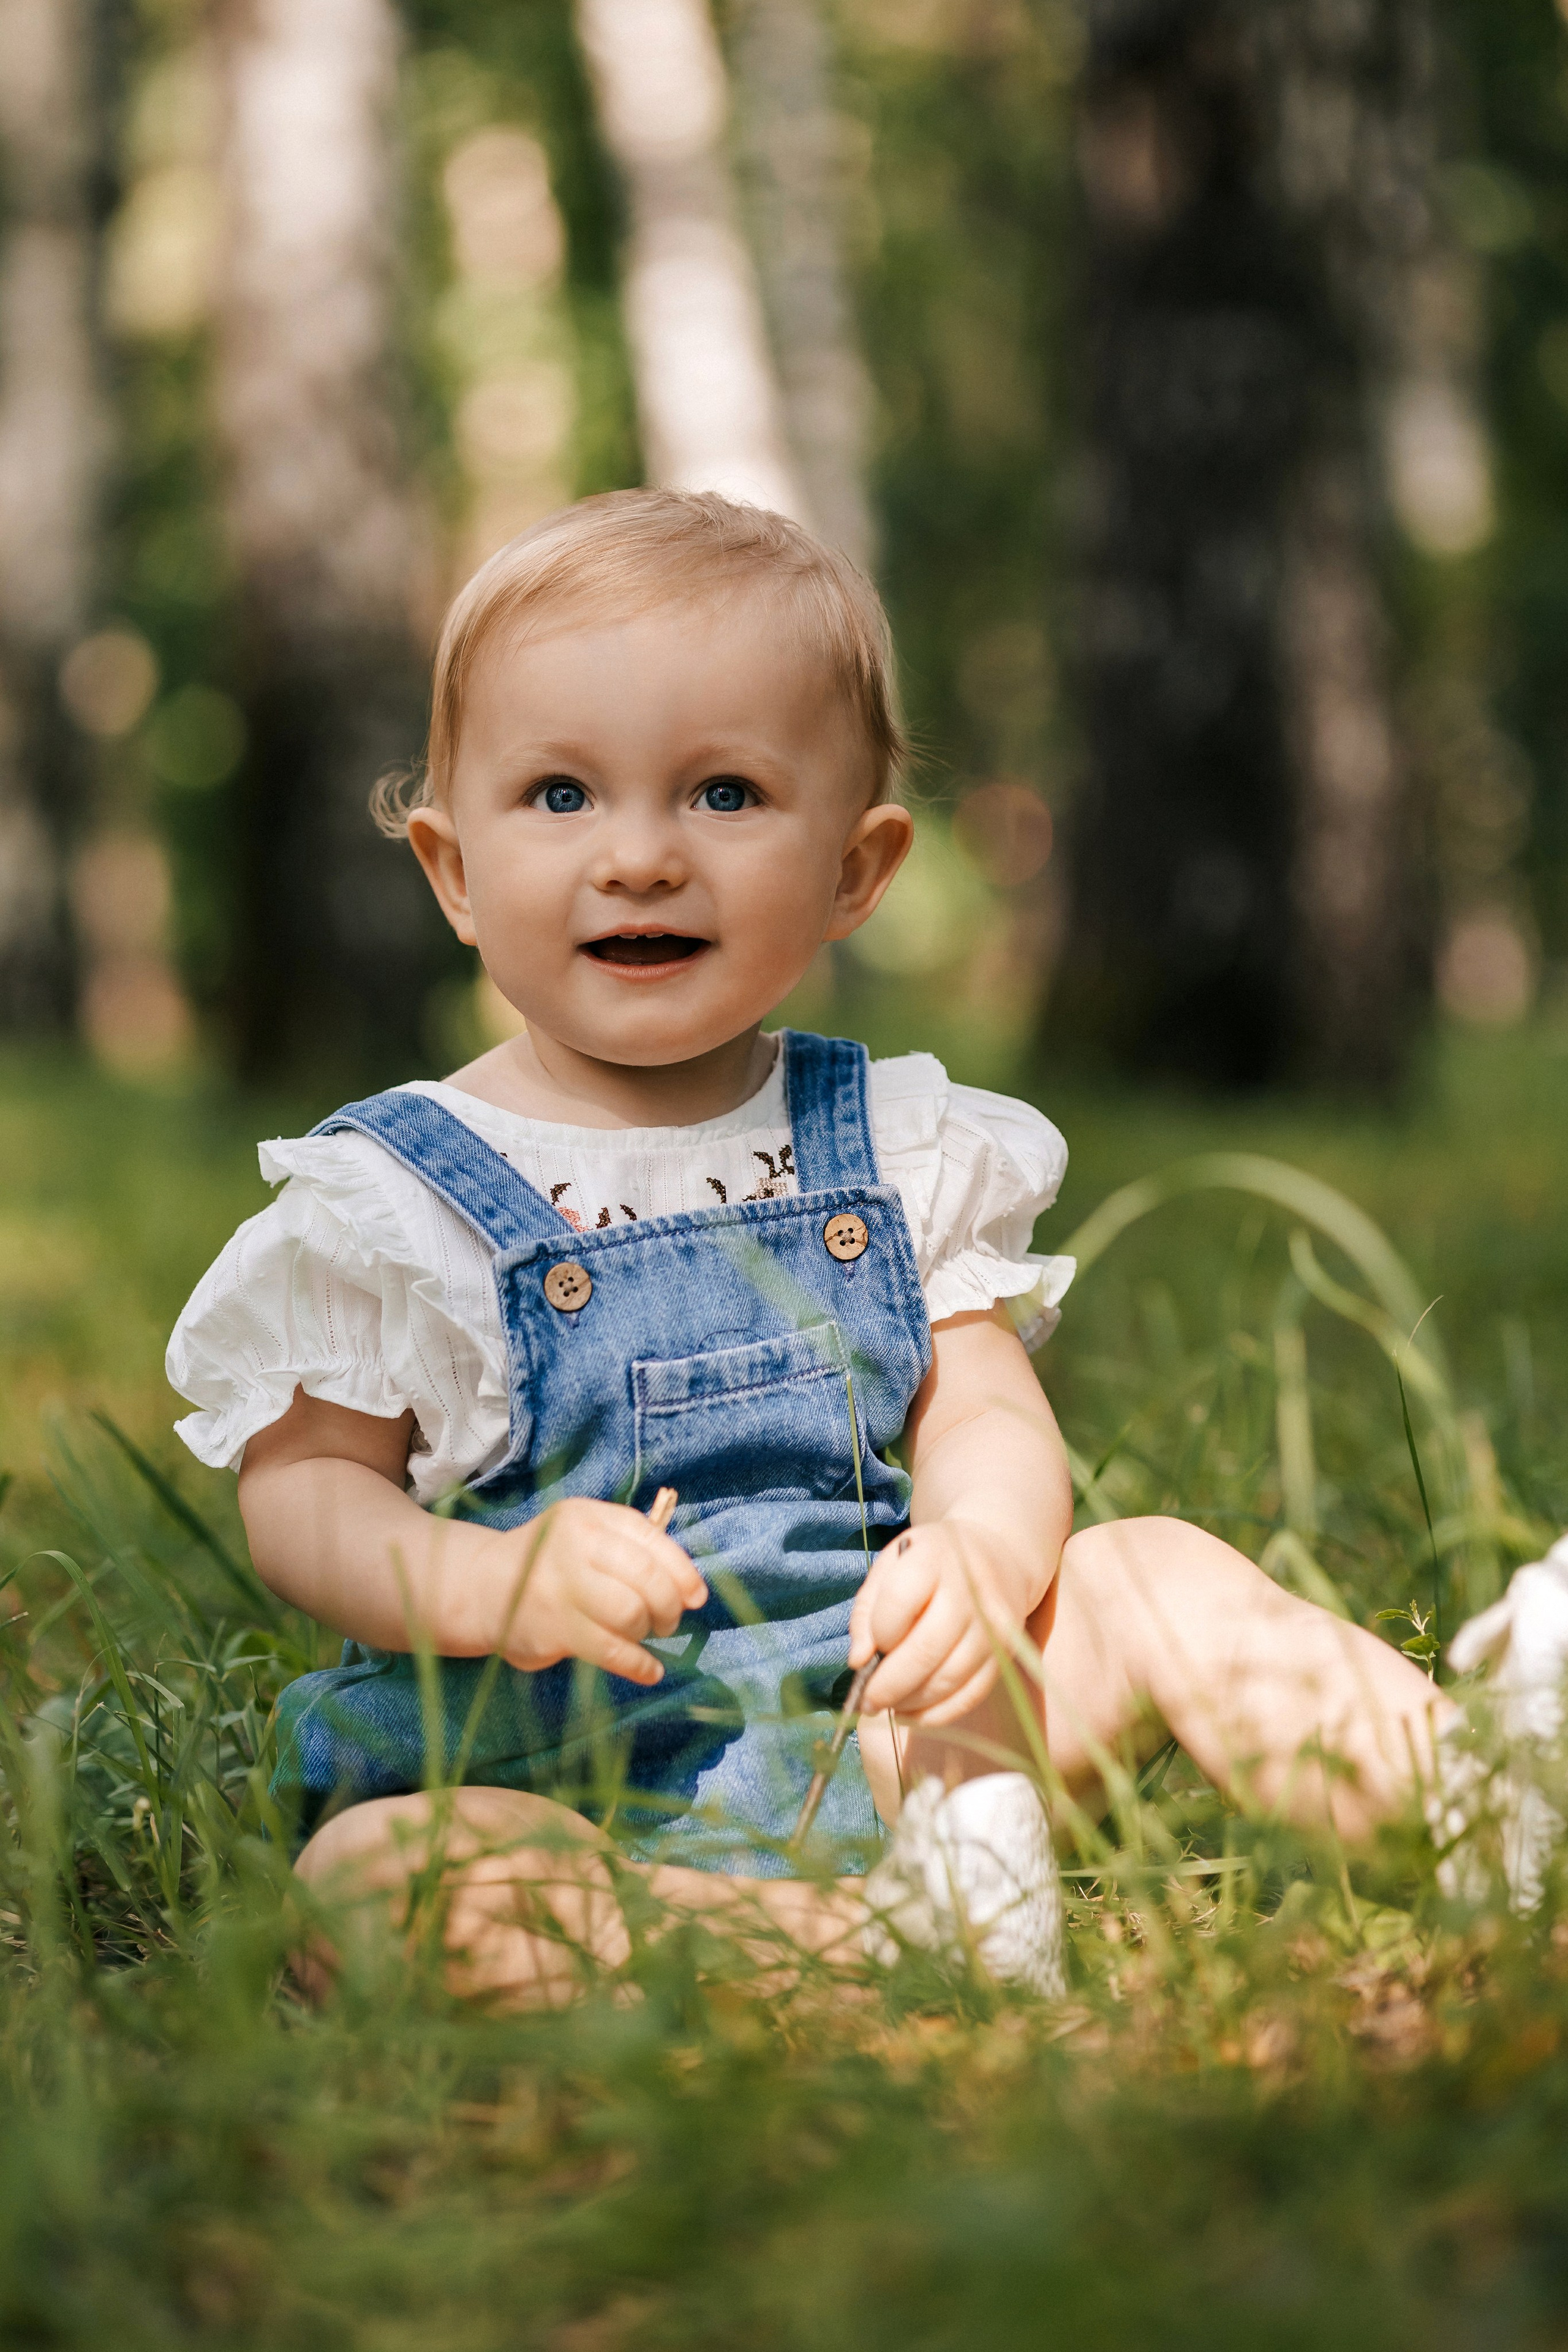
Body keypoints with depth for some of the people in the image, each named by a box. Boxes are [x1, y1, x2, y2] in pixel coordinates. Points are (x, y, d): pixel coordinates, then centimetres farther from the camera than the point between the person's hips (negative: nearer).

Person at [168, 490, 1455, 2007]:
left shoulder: (902, 1149, 9)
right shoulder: (390, 1192, 0)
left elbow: (988, 1415, 6)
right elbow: (304, 1488, -1)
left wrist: (981, 1550, -19)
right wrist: (488, 1581, -22)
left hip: (878, 1711, 3)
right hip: (527, 1759, -3)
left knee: (1151, 1574, -12)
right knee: (404, 1884, -33)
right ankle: (862, 1936, -36)